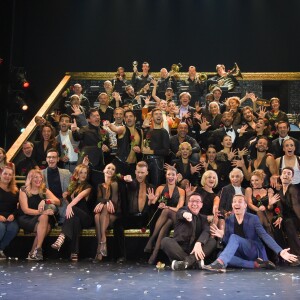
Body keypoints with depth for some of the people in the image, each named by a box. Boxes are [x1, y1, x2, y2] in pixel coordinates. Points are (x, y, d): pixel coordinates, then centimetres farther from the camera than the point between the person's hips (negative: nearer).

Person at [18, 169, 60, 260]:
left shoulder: (45, 190, 12)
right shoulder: (24, 190, 3)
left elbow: (58, 202, -5)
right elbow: (25, 210, -9)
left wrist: (45, 201, -25)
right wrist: (41, 212, -25)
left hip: (41, 219, 3)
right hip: (26, 219, -3)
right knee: (44, 225, -32)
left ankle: (33, 252, -24)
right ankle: (38, 249, -23)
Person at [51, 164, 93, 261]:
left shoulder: (88, 186, 4)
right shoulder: (71, 185, 20)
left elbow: (80, 196, -17)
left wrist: (70, 206, -35)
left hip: (85, 217, -2)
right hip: (75, 215, 3)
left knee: (73, 210, -35)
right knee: (75, 219, -35)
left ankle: (62, 237, -52)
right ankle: (74, 253, -44)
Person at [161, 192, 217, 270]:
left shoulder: (203, 218, 14)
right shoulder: (184, 210, 8)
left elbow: (206, 231, -8)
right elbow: (181, 212, -19)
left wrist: (198, 243, -31)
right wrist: (185, 214, -46)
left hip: (195, 249, 2)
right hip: (179, 248, -2)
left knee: (212, 241, -20)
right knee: (165, 241, -28)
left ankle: (187, 261, -37)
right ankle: (195, 261, -36)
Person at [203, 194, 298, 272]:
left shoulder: (253, 218, -5)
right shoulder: (229, 220, 4)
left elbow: (265, 236, -15)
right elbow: (228, 242, 5)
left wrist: (280, 252, -29)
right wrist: (223, 236, -20)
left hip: (254, 251, -4)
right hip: (239, 254, 4)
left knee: (234, 237, -29)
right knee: (221, 254, -27)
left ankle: (220, 263, -51)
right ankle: (255, 264, -25)